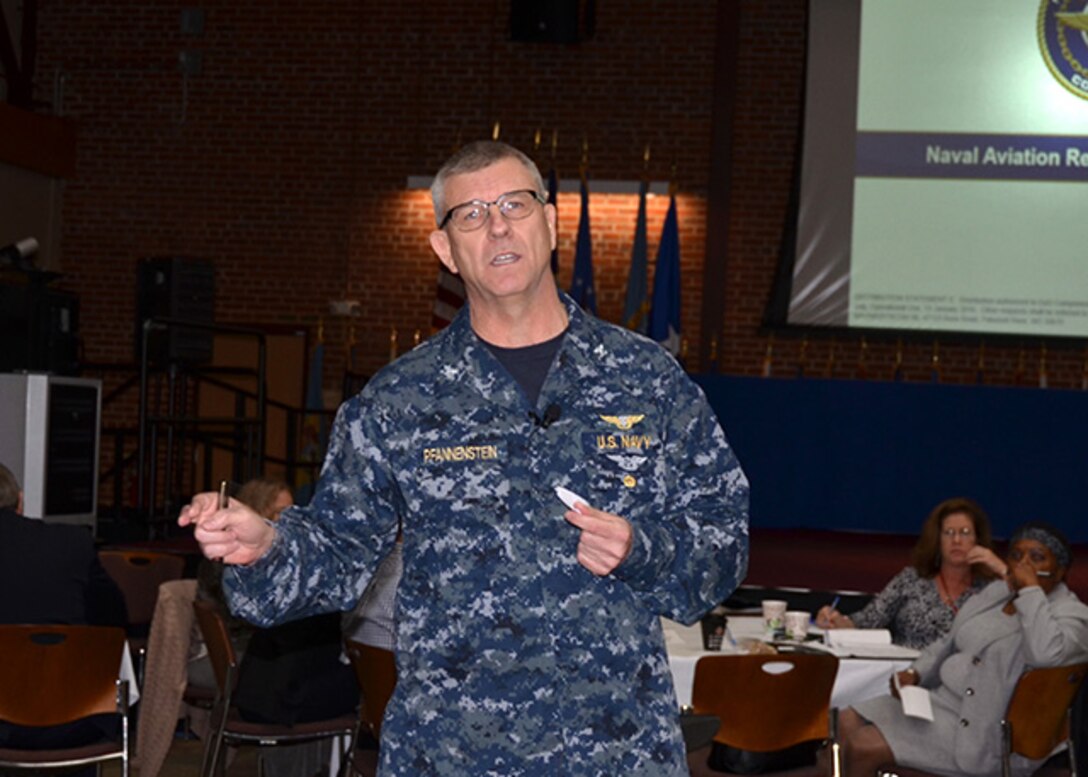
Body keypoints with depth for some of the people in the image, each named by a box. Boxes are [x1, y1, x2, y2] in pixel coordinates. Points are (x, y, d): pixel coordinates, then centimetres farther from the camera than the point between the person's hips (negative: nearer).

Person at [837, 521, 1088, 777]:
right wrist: (915, 673, 4)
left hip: (989, 735, -9)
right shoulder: (994, 592, 11)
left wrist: (1031, 590, -26)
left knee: (864, 747, -17)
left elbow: (1046, 654, -36)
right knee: (846, 724, -3)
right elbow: (948, 644, 23)